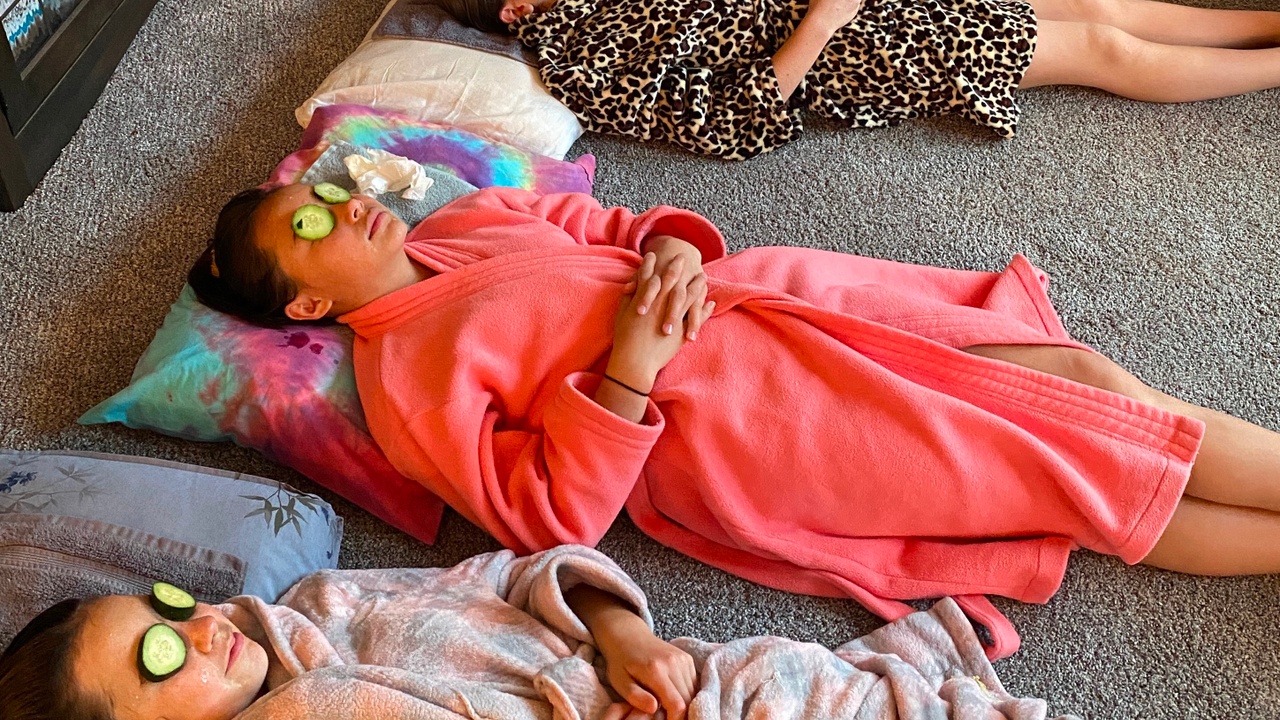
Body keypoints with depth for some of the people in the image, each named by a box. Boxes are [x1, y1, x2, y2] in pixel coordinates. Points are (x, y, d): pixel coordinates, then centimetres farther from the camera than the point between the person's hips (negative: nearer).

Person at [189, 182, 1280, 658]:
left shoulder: (462, 217, 14)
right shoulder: (401, 382, -7)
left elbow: (613, 227, 20)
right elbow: (549, 514, -12)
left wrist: (674, 246, -3)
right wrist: (626, 372, -22)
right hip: (716, 426, -7)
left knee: (1079, 370, -2)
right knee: (1087, 458, -7)